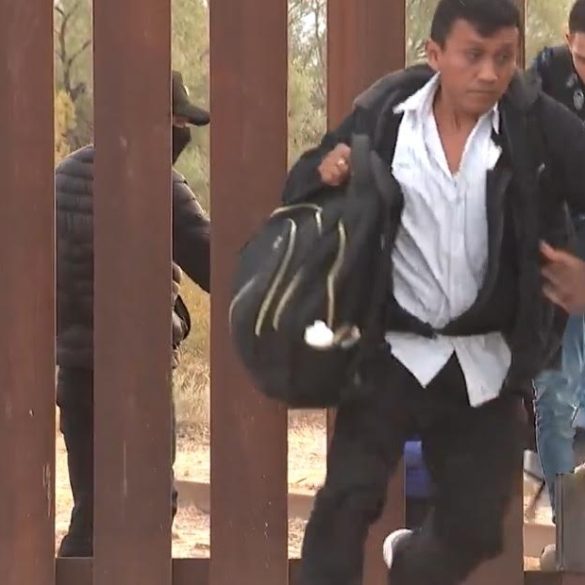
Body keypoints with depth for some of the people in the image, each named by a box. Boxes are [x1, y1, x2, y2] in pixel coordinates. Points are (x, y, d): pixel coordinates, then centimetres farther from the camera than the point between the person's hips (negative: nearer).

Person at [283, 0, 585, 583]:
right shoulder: (382, 115, -6)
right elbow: (300, 192, 4)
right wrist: (323, 173, -19)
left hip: (485, 361, 2)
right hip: (391, 350, -1)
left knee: (474, 525, 13)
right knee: (348, 498, -11)